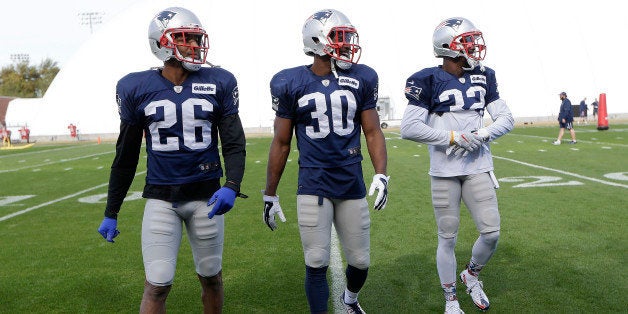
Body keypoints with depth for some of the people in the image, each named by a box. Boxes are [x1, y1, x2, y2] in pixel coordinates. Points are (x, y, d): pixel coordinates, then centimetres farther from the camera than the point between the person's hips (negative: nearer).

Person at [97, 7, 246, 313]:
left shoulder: (218, 83, -2)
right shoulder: (136, 88, -1)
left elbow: (234, 143, -1)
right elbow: (126, 155, 7)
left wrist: (232, 186, -20)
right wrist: (111, 212, 10)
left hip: (206, 195, 1)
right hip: (160, 198, 0)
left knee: (211, 277, 13)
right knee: (157, 285, -2)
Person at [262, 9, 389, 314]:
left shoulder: (361, 79, 2)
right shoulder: (291, 83, -3)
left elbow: (373, 131, 6)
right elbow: (281, 143, 4)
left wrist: (381, 175, -8)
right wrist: (270, 194, 6)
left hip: (352, 183, 2)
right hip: (313, 185, -2)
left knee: (360, 260, 12)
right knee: (316, 263, -1)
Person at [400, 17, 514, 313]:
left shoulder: (483, 78, 7)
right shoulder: (429, 80, -9)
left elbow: (506, 118, 9)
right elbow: (409, 128, -16)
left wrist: (483, 134, -11)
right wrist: (453, 137, -17)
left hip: (478, 167, 4)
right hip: (444, 171, -4)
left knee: (491, 233, 2)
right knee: (447, 238, 6)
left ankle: (471, 275, 32)